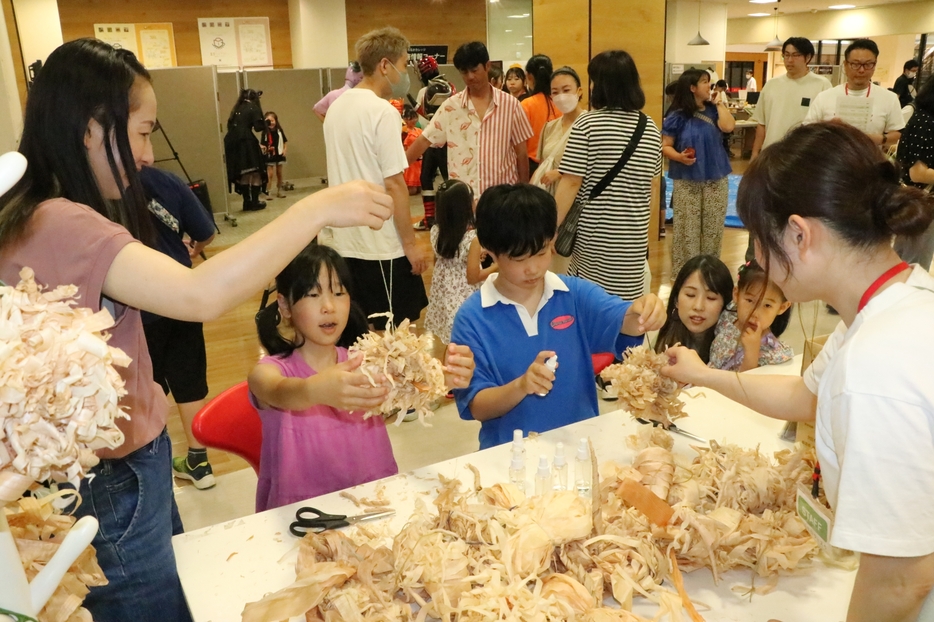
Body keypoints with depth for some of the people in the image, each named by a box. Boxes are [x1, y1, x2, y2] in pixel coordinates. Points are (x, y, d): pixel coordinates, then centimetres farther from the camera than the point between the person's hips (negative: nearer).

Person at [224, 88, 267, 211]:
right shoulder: (253, 108, 4)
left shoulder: (236, 108, 21)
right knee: (255, 173, 2)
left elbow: (230, 125, 15)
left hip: (231, 142, 6)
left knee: (243, 174, 14)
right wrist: (264, 123, 13)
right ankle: (254, 202, 0)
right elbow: (259, 127, -6)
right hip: (245, 141, -6)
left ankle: (247, 202, 17)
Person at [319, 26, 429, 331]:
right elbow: (394, 184, -17)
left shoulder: (338, 106, 10)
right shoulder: (383, 111, -15)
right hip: (381, 245, -8)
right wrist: (410, 242, -11)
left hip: (344, 240, 8)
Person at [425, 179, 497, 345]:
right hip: (464, 300, -6)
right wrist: (496, 266, -4)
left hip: (442, 295, 6)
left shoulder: (436, 231, -6)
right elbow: (473, 277, -19)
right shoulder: (472, 238, -23)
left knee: (449, 340, 19)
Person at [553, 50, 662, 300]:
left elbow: (571, 183, -13)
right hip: (633, 235, 4)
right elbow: (650, 184, 14)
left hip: (593, 234, -4)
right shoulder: (650, 129, 6)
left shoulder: (586, 125, -10)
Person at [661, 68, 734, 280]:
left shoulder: (713, 110, 5)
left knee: (713, 228, 9)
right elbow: (665, 146, -5)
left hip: (716, 179, 4)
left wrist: (720, 102, -3)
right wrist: (679, 156, -24)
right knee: (687, 229, -2)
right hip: (687, 181, -4)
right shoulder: (677, 116, -5)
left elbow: (728, 126, -14)